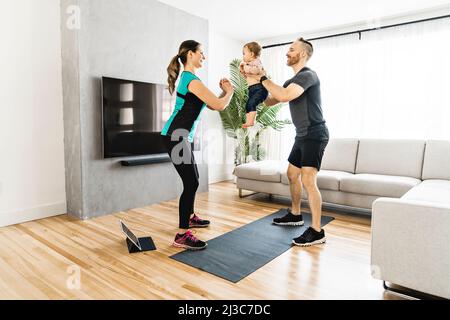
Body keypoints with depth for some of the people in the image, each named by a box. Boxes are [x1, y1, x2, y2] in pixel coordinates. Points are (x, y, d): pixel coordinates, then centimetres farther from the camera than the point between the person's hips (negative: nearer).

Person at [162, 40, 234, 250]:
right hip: (176, 137, -10)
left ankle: (190, 217, 36)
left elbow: (212, 105, 22)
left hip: (181, 137, 10)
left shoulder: (188, 78, 19)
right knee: (191, 183, -11)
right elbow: (219, 106, -15)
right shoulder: (192, 80, -13)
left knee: (192, 179, 19)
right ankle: (182, 236, -6)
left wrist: (224, 91, 11)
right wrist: (229, 92, 3)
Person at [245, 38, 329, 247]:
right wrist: (254, 82, 8)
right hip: (302, 136, 10)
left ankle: (317, 231, -8)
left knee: (308, 180, -16)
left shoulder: (308, 75, -14)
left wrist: (263, 79, -18)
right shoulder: (292, 81, 16)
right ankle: (295, 214, 33)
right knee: (292, 174, 17)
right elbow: (270, 101, 17)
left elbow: (284, 96, -29)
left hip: (314, 135, -10)